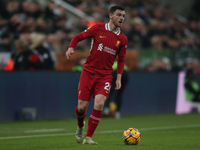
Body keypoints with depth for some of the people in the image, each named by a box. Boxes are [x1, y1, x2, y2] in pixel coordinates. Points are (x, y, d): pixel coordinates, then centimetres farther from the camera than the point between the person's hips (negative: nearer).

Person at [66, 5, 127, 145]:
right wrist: (71, 48, -13)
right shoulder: (98, 29, -3)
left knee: (99, 103, -20)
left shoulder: (123, 39, 4)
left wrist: (119, 78, 3)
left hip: (105, 75, 1)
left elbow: (121, 60, 13)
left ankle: (88, 137, -7)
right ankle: (80, 127, 33)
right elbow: (78, 37, 6)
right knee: (82, 107, -3)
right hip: (89, 71, -1)